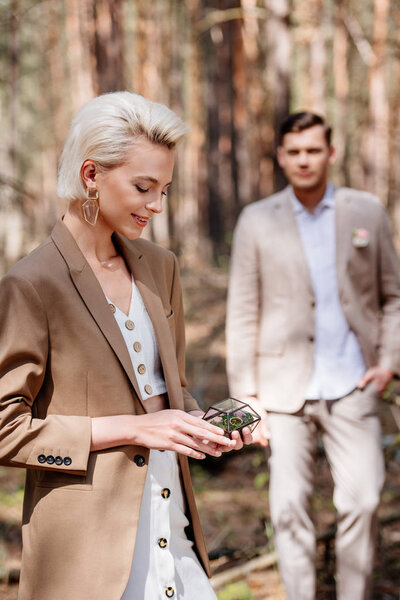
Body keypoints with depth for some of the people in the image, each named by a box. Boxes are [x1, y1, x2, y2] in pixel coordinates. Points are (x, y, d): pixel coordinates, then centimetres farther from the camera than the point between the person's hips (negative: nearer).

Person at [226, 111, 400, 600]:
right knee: (289, 505, -2)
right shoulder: (257, 221, 3)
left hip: (352, 387, 1)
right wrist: (246, 395, -2)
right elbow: (242, 315, 3)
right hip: (285, 388, 0)